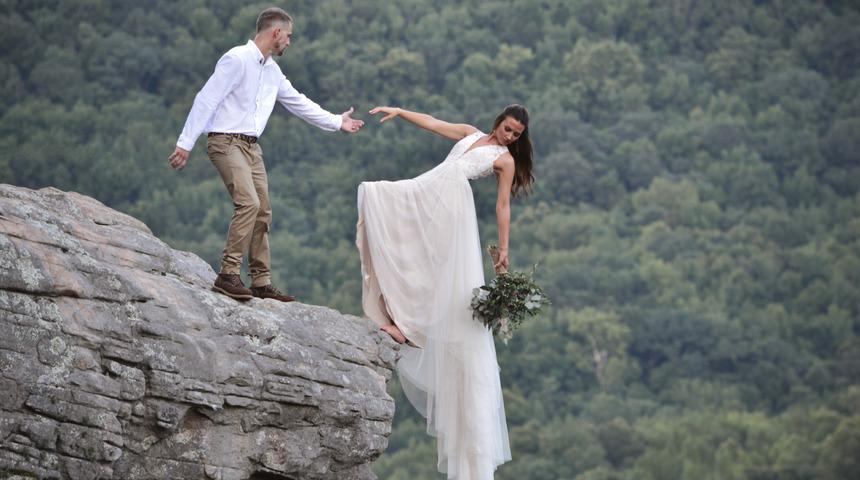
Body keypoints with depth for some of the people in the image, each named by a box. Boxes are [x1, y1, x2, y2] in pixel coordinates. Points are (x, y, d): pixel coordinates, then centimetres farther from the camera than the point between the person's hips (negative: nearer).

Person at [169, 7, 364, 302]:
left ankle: (261, 283, 12)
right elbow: (206, 100, -16)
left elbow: (299, 103, 26)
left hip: (251, 146, 9)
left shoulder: (272, 71, 14)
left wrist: (337, 122, 30)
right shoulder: (237, 59, -13)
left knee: (262, 212, 7)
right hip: (226, 142, -9)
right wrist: (185, 144, -20)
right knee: (249, 202, -23)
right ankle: (228, 275, -22)